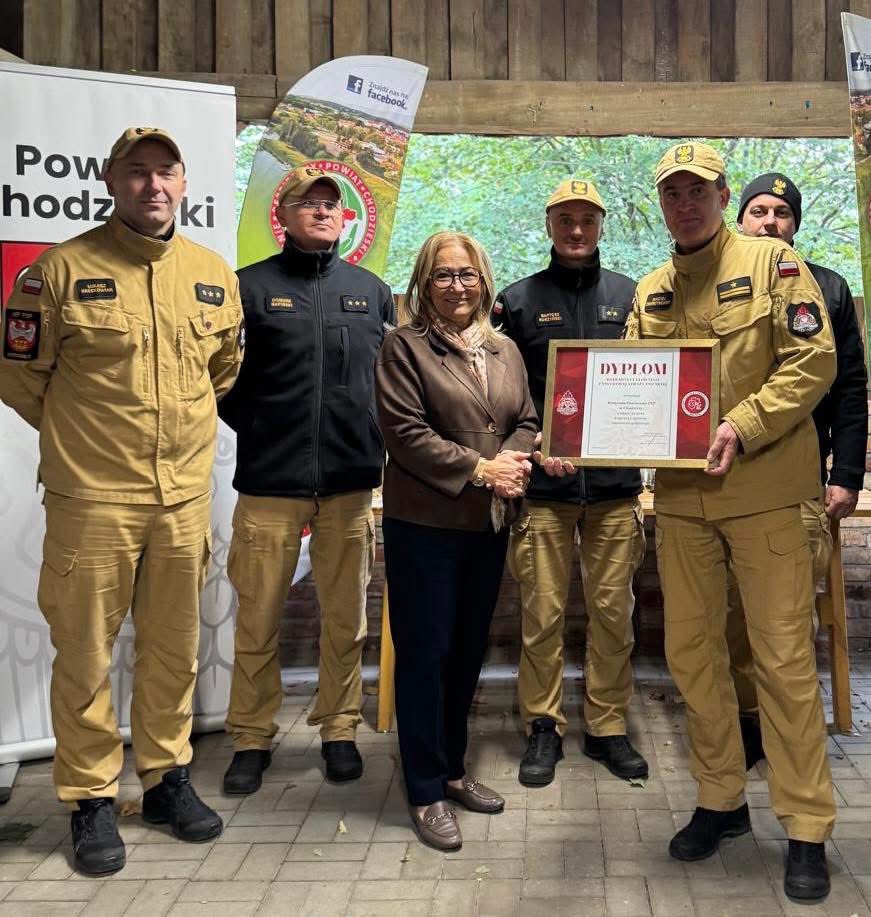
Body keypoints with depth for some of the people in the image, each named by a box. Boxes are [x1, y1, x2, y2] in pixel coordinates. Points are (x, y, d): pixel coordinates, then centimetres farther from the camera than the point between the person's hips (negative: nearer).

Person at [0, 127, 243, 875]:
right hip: (91, 497, -4)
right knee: (86, 653, 6)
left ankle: (167, 777, 32)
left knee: (174, 647, 14)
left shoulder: (216, 275, 6)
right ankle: (91, 799, 22)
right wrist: (80, 438, 7)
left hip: (186, 495, 4)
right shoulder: (62, 269, -7)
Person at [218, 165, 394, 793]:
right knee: (258, 620, 4)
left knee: (346, 618, 9)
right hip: (269, 483, -2)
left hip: (352, 482, 3)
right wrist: (255, 426, -2)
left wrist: (375, 436, 6)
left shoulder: (372, 290, 11)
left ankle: (339, 729, 25)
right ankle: (252, 738, 20)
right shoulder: (251, 285, 2)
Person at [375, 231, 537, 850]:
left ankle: (452, 768, 28)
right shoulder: (405, 347, -4)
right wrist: (478, 468, -15)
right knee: (425, 652, 1)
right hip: (425, 521, -5)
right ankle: (427, 792, 12)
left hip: (489, 522, 6)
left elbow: (527, 422, 11)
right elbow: (406, 431, -13)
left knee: (469, 649, 13)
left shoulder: (505, 350, 14)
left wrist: (515, 461, -10)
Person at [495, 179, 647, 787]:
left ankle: (608, 726, 21)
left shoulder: (631, 296, 10)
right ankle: (544, 726, 19)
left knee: (613, 610, 7)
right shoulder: (518, 300, 7)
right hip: (543, 485, -1)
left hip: (615, 483, 1)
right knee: (543, 611, 4)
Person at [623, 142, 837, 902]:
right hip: (681, 492, 5)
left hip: (763, 489, -5)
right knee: (692, 651, 10)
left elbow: (814, 361, -9)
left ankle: (807, 829, 11)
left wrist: (742, 428, -20)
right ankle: (721, 800, 27)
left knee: (783, 655, -2)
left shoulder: (772, 263, -1)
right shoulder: (650, 292, 14)